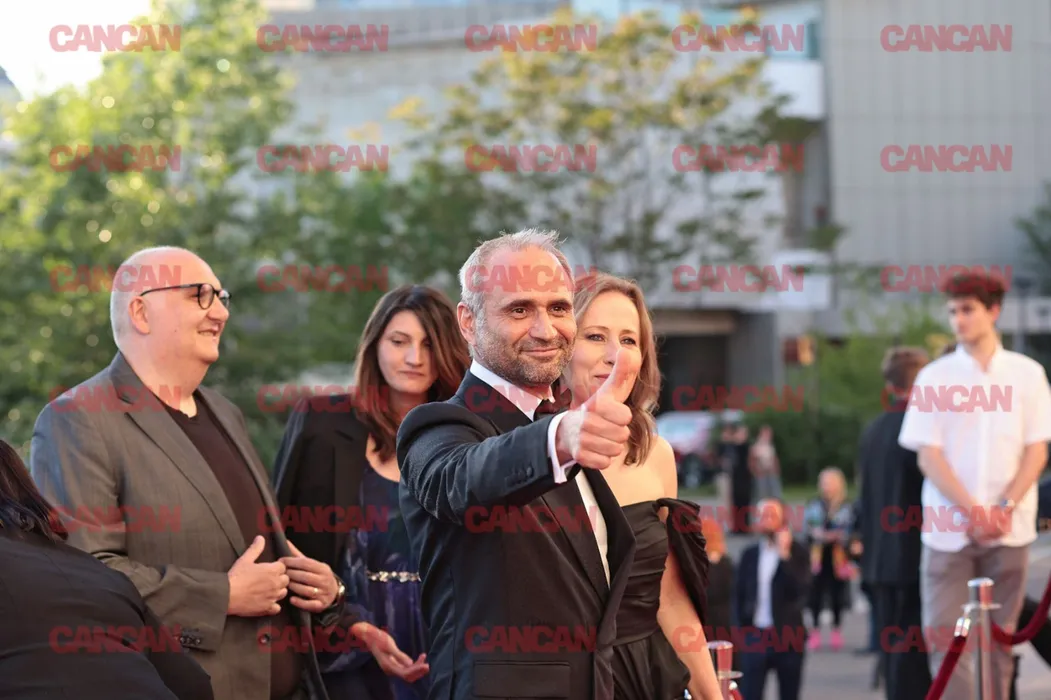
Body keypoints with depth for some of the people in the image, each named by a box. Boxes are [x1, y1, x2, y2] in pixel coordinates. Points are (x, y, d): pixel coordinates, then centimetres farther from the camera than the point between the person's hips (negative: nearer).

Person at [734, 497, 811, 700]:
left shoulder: (798, 552, -1)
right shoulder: (749, 554, 8)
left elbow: (801, 590, -16)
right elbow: (739, 594, 12)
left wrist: (784, 555, -20)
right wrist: (743, 626, 2)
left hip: (788, 637, -2)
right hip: (755, 636, 2)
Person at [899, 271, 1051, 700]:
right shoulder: (934, 377, 4)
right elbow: (928, 456, -1)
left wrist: (1006, 508, -11)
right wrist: (972, 511, -12)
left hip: (1007, 530, 1)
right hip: (948, 530, 0)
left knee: (999, 640, 3)